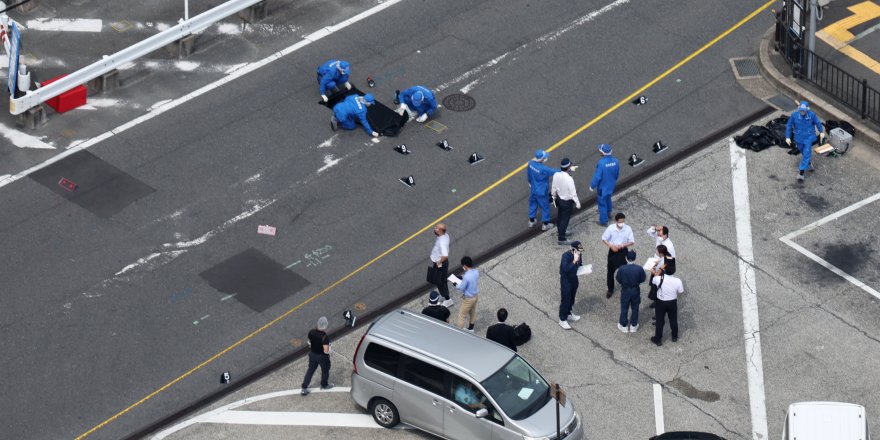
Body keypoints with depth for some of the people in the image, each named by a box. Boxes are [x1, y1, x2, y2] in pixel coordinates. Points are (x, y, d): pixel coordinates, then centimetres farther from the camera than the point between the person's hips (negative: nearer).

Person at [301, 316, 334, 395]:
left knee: (310, 370, 21)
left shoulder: (311, 332, -15)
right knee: (325, 370, 23)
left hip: (312, 354, 5)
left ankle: (304, 388, 24)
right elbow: (326, 350, -30)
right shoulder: (325, 337, -33)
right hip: (322, 356, -5)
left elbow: (310, 342, 2)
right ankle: (324, 385, 45)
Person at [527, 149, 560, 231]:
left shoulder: (531, 163, -16)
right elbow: (556, 172, -29)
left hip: (533, 190, 6)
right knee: (545, 207, 17)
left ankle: (531, 221, 46)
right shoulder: (543, 169, -37)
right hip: (542, 192, -6)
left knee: (533, 204, 27)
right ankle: (545, 224, 34)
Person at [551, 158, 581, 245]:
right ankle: (561, 238, 22)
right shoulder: (569, 179, -34)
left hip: (559, 199, 6)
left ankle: (560, 231, 50)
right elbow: (573, 193, -24)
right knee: (565, 219, 10)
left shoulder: (556, 175, -15)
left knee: (560, 216, 27)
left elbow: (553, 188, 0)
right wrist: (577, 203, -10)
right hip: (567, 202, -6)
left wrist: (554, 196, 19)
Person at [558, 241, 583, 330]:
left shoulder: (578, 255, -7)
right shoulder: (566, 256, -29)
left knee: (571, 299, 20)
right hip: (565, 280, -7)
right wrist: (574, 261, -44)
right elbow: (566, 269, -39)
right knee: (565, 299, 0)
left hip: (574, 278, 7)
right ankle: (562, 320, 11)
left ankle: (568, 314, 40)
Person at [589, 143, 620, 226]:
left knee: (602, 203, 13)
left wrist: (592, 186, -10)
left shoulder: (601, 163, -33)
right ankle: (608, 213, 53)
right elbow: (617, 173, 1)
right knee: (608, 198, 31)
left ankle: (604, 221, 24)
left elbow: (597, 176, -25)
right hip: (611, 185, 6)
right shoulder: (616, 161, -14)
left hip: (602, 187, -6)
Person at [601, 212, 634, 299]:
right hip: (612, 251, 1)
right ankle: (610, 290, 28)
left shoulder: (628, 229, -17)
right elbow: (604, 239, -6)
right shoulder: (611, 228, -17)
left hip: (623, 251, -1)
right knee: (610, 271, 10)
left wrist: (622, 245, -27)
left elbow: (632, 242, -10)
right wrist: (611, 246, -21)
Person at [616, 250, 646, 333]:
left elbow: (618, 280, -11)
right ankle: (633, 325, 34)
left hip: (625, 291, 0)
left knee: (624, 308, 19)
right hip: (635, 291, 1)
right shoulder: (639, 269, -22)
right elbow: (643, 279, -8)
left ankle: (624, 325, 33)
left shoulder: (622, 269, -24)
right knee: (635, 308, 21)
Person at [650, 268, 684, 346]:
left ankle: (658, 340, 29)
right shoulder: (677, 281, -25)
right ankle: (675, 337, 43)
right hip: (672, 302, 1)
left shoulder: (659, 279, -27)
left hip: (661, 302, -1)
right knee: (673, 320, 24)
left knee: (660, 321, 17)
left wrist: (660, 269, 4)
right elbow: (681, 292, -8)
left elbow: (653, 279, -1)